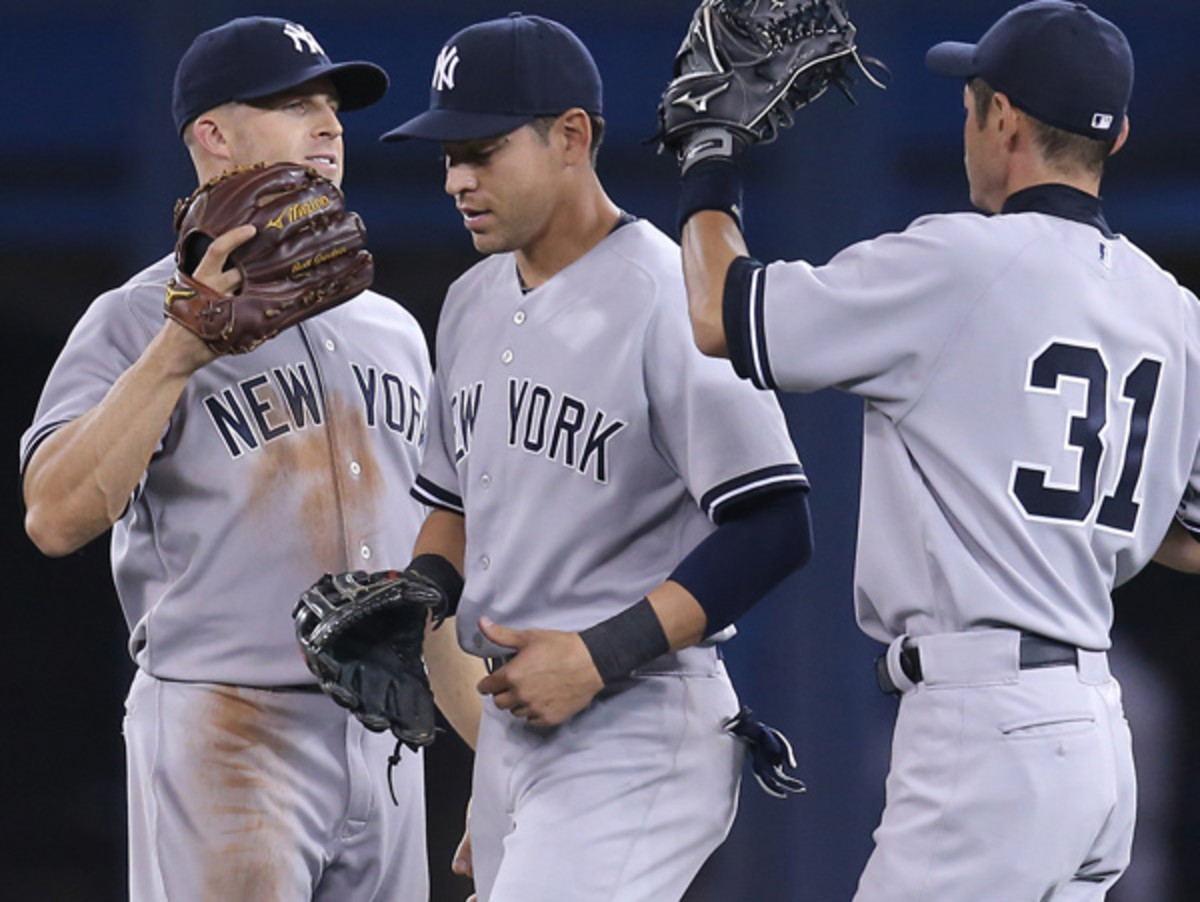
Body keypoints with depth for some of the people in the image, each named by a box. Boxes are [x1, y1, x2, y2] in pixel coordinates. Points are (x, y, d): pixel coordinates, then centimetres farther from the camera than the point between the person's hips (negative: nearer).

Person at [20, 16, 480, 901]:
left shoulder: (391, 328, 18)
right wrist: (179, 351, -25)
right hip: (224, 734, -6)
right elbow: (55, 518, -17)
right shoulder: (139, 320, -3)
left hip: (385, 735, 6)